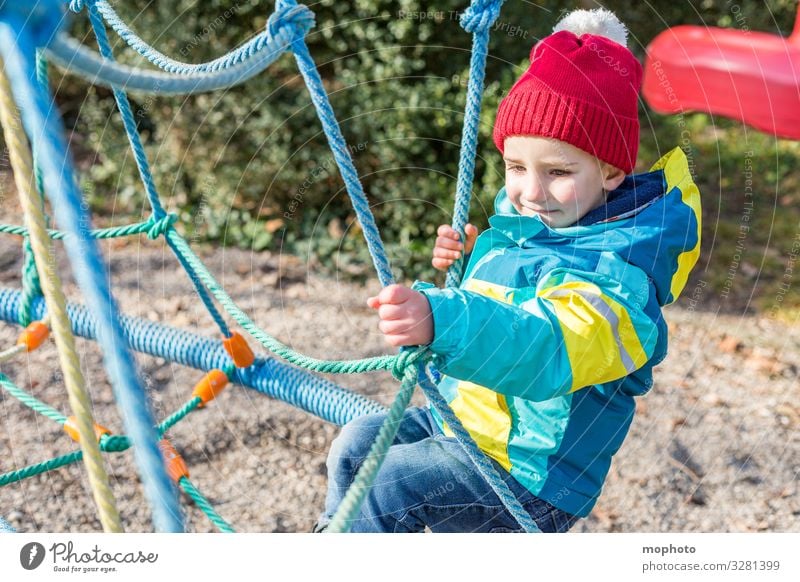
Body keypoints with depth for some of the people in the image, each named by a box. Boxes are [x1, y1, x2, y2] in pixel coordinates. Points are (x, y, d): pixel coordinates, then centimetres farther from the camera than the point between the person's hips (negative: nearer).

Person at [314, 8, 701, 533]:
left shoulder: (615, 272, -26)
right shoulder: (519, 225, 0)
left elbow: (547, 347, -46)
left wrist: (440, 321, -61)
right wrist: (470, 260, 0)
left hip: (530, 479, -9)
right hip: (461, 421, 9)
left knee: (385, 489, -20)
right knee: (356, 443, 17)